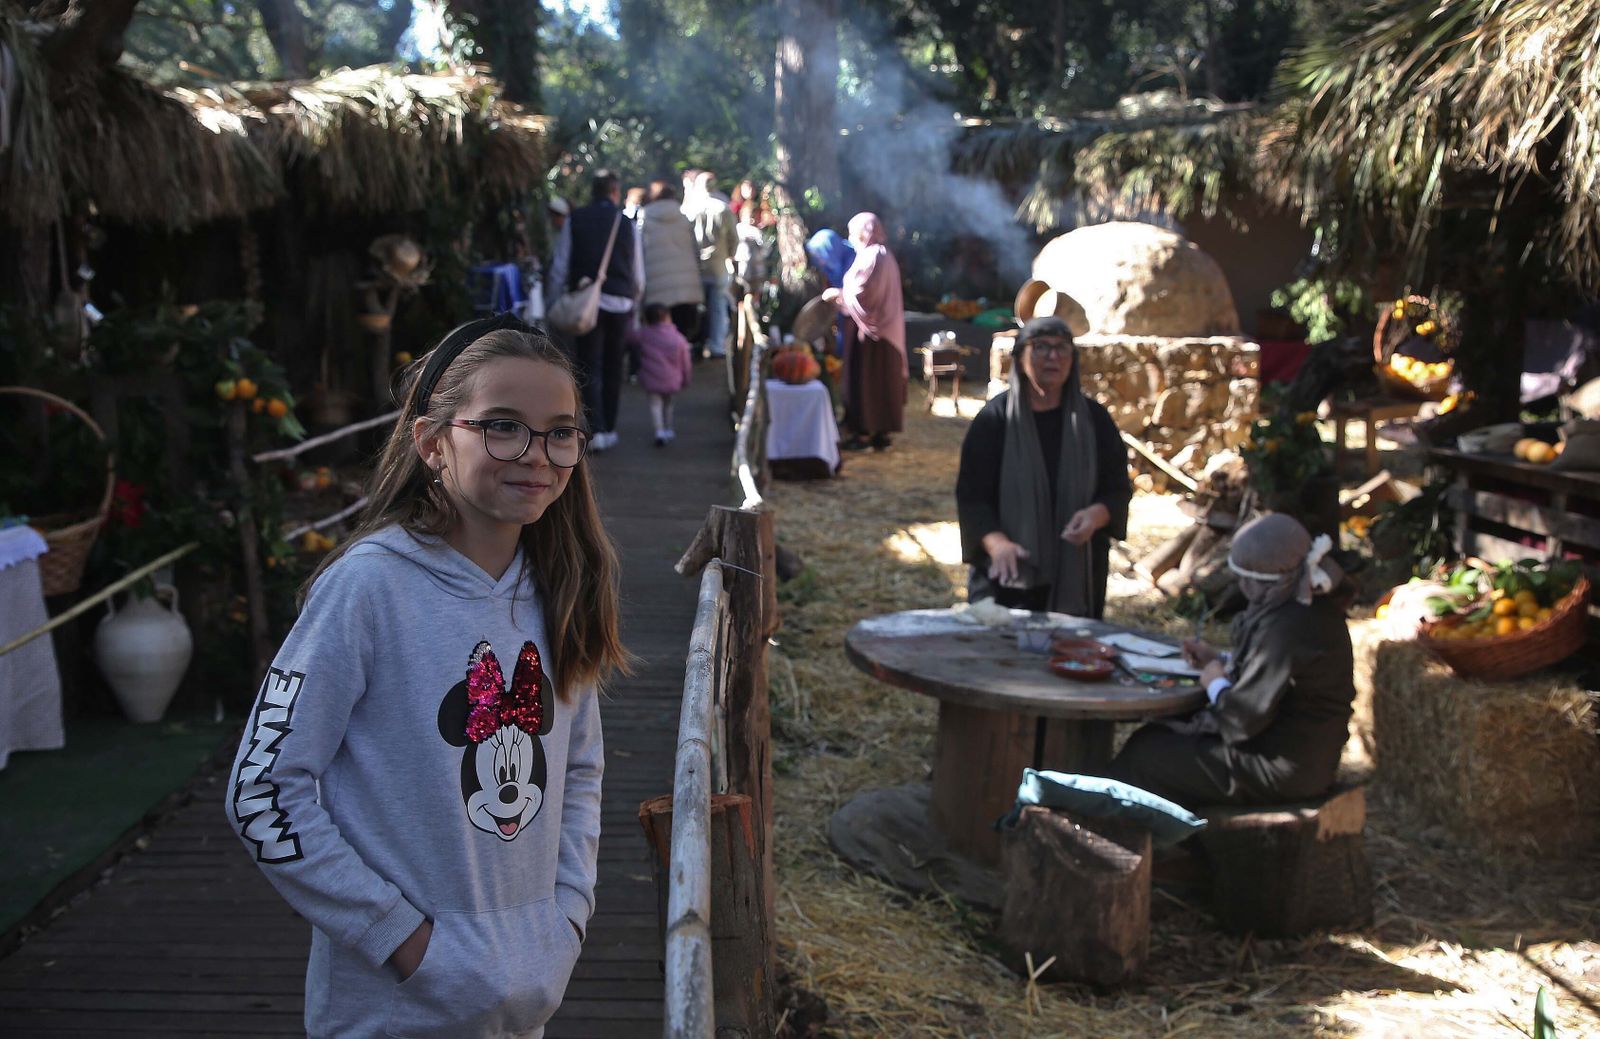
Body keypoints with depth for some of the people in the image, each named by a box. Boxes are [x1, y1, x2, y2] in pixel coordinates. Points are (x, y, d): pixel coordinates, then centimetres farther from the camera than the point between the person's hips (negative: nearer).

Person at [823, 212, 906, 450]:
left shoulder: (870, 257, -16)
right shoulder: (884, 256, 14)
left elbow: (860, 295, -22)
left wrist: (836, 294, -6)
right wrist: (841, 293, 16)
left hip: (870, 330, -9)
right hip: (886, 328, 9)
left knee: (863, 379, -3)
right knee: (882, 379, 10)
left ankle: (865, 433, 0)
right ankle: (881, 432, 13)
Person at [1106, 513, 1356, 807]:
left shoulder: (1285, 629, -29)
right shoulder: (1315, 607, 3)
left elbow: (1242, 721, -26)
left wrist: (1216, 685, -6)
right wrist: (1221, 660, 10)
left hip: (1282, 771, -10)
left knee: (1145, 755, 1)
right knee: (1155, 736, 17)